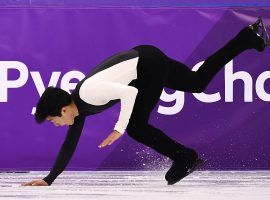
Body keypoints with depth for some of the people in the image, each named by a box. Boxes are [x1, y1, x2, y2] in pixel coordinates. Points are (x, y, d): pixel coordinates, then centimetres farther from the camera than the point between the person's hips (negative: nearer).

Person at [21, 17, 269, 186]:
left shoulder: (88, 93, -28)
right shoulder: (79, 108, 0)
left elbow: (129, 92, -31)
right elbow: (70, 145, 8)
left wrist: (119, 129, -28)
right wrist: (49, 179, 7)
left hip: (148, 63, -8)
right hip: (141, 63, 8)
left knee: (136, 126, -12)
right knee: (199, 83, 20)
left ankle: (185, 158, 1)